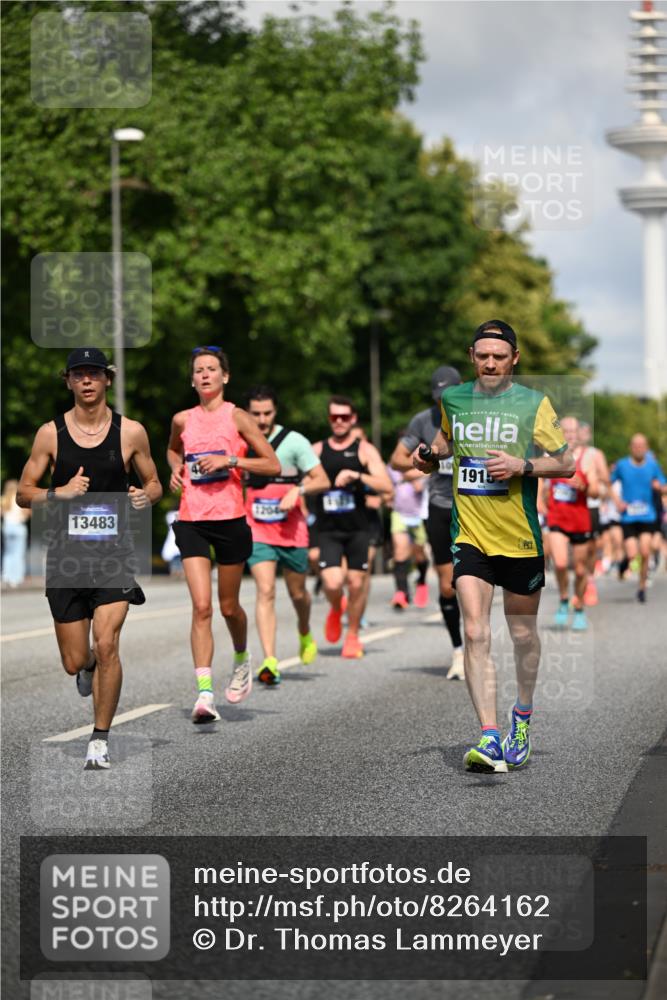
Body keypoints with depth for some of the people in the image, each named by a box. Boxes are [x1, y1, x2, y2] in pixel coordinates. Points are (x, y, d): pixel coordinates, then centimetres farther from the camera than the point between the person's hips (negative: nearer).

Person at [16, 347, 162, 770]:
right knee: (75, 662, 5)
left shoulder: (131, 432, 1)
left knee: (107, 645, -16)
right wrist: (59, 492, -14)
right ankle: (91, 664, 44)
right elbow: (23, 493, 5)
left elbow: (154, 483, 13)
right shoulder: (51, 433, 1)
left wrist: (146, 495, -10)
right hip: (66, 552, 1)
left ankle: (101, 738, -1)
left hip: (114, 552, -1)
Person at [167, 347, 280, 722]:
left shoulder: (237, 417, -2)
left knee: (229, 606, 11)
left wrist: (230, 460, -14)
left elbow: (273, 466, -3)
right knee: (202, 607, -11)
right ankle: (205, 692, -17)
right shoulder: (183, 420, 9)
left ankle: (242, 659, 42)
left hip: (230, 521, -2)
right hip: (192, 522, 2)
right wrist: (176, 468, 9)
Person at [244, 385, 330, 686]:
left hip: (291, 529, 0)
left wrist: (298, 490, -22)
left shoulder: (294, 441, -5)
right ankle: (270, 661, -20)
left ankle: (305, 634, 45)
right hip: (257, 531, 0)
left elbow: (322, 481, -5)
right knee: (265, 591, -15)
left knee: (297, 592, 13)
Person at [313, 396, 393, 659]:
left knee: (356, 584, 2)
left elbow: (386, 486, -9)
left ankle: (353, 636, 20)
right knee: (332, 583, -15)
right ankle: (335, 610, 20)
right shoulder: (317, 450, 7)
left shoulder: (365, 450, 1)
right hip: (328, 529, 0)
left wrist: (357, 475, -20)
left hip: (357, 528, 0)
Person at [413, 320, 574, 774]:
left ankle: (523, 717, 38)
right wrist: (430, 457, 6)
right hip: (470, 537, 1)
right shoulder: (453, 399, 6)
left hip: (521, 538, -1)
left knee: (523, 635, 13)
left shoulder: (534, 403, -3)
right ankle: (490, 739, -17)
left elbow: (566, 463, -2)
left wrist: (522, 466, -17)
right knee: (475, 634, -14)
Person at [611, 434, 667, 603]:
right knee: (632, 554, -11)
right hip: (627, 517, -1)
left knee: (645, 553, -10)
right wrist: (617, 501, -2)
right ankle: (625, 560, 25)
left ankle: (642, 587, 6)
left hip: (647, 517, 1)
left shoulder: (653, 465, 3)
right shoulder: (622, 465, 1)